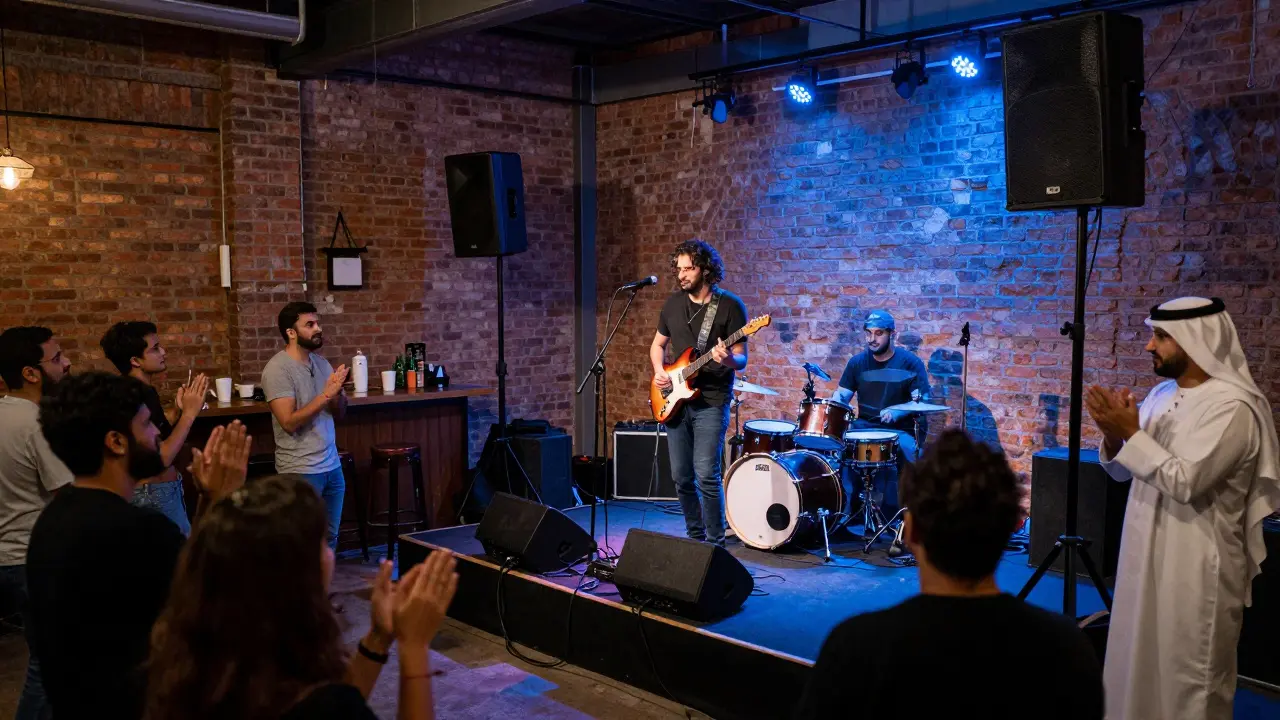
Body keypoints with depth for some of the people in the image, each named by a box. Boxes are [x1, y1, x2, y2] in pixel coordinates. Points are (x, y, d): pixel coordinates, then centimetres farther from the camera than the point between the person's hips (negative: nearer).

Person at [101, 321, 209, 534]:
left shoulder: (144, 390, 6)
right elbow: (161, 458, -26)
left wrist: (178, 409, 0)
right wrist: (189, 413, -23)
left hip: (164, 488, 10)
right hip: (155, 495, -10)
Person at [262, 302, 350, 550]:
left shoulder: (321, 362, 8)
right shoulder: (277, 369, -13)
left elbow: (340, 412, 11)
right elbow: (289, 422, -20)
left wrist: (338, 392, -10)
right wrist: (326, 394, -22)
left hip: (332, 465, 7)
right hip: (301, 471, -7)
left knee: (330, 538, 12)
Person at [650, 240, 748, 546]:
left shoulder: (730, 305, -6)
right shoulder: (673, 302, 9)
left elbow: (742, 359, -7)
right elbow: (658, 344, 20)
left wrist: (728, 359, -30)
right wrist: (659, 371, 1)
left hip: (711, 402, -5)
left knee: (706, 475, -13)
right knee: (681, 477, 9)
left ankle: (715, 542, 0)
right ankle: (695, 537, 25)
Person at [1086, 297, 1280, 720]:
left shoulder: (1231, 406, -17)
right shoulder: (1161, 394, 8)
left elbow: (1186, 480, -25)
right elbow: (1122, 471, 12)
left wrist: (1131, 432, -20)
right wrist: (1113, 435, -9)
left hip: (1196, 566, -8)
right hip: (1146, 555, 8)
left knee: (1189, 678, 5)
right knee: (1139, 666, 17)